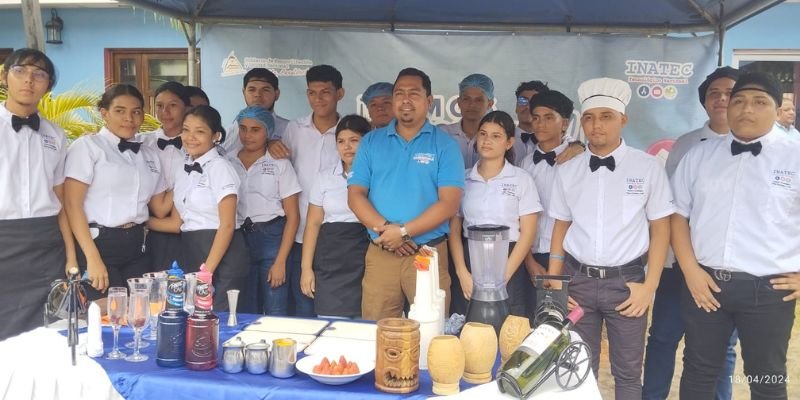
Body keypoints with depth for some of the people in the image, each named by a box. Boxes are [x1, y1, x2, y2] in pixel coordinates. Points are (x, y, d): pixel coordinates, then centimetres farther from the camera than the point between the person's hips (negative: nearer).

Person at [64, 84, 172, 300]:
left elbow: (160, 209, 13)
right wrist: (93, 258, -16)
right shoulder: (87, 146, -2)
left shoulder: (149, 155, 14)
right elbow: (72, 205, -9)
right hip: (99, 243, -5)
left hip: (136, 246, 5)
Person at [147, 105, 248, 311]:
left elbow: (227, 225, -14)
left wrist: (207, 270, -17)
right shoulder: (183, 171, 13)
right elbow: (176, 222, 15)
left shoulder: (220, 167, -9)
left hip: (221, 256, -7)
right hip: (190, 254, 7)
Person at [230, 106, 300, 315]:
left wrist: (280, 261, -10)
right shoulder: (229, 164, 7)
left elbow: (293, 216, -3)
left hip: (272, 237, -3)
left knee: (275, 314, -4)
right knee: (246, 314, 10)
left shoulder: (280, 164, -1)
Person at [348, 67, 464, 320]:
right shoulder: (371, 142, 9)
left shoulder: (445, 145, 1)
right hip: (380, 253, 2)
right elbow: (355, 195, 3)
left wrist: (404, 231, -15)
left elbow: (449, 203, -7)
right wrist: (384, 228, -13)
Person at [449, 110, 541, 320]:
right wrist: (463, 273, -6)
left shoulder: (521, 179, 1)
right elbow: (454, 230, 7)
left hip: (509, 264, -2)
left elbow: (528, 233, -3)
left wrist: (503, 277, -11)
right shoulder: (464, 179, 8)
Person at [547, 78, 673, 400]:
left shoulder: (648, 168, -3)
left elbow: (660, 230, 0)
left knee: (627, 373, 11)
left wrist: (650, 285, -6)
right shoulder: (567, 171, 4)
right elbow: (561, 227, 9)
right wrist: (553, 285, 4)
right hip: (577, 280, 2)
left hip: (626, 281, -2)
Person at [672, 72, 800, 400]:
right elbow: (678, 214, 6)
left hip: (768, 289, -2)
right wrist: (690, 270, -4)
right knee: (699, 373, 16)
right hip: (703, 282, 3)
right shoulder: (699, 155, 7)